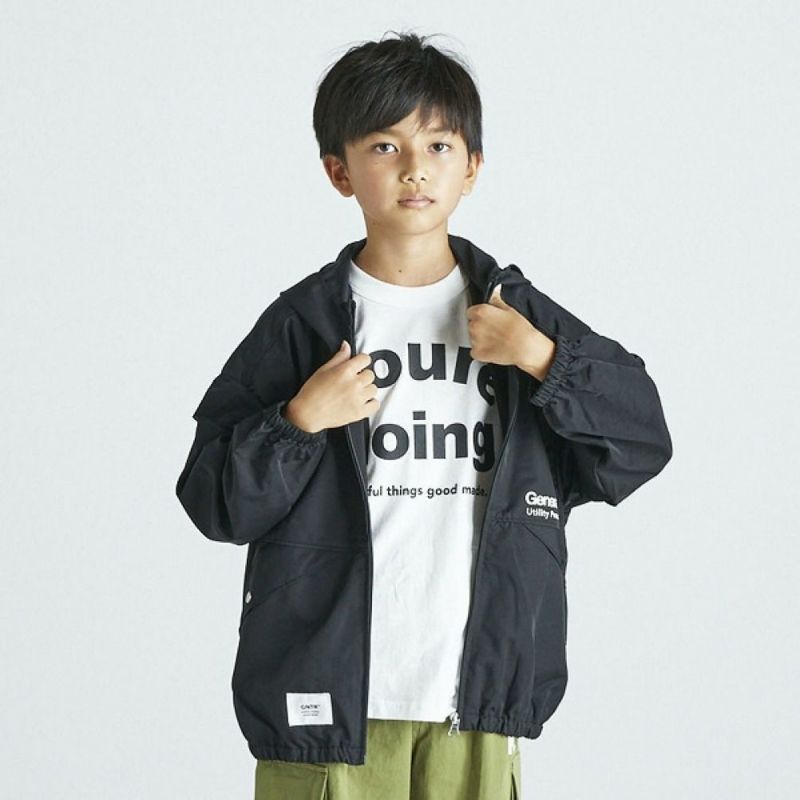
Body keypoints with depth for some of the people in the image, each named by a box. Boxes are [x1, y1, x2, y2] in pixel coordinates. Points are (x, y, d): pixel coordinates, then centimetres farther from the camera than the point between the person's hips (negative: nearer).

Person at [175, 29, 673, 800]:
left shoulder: (515, 314, 8)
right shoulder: (303, 324, 0)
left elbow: (643, 443, 4)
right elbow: (216, 504, 0)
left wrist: (543, 360, -8)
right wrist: (299, 422, -15)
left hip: (478, 688, 2)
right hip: (331, 692, -2)